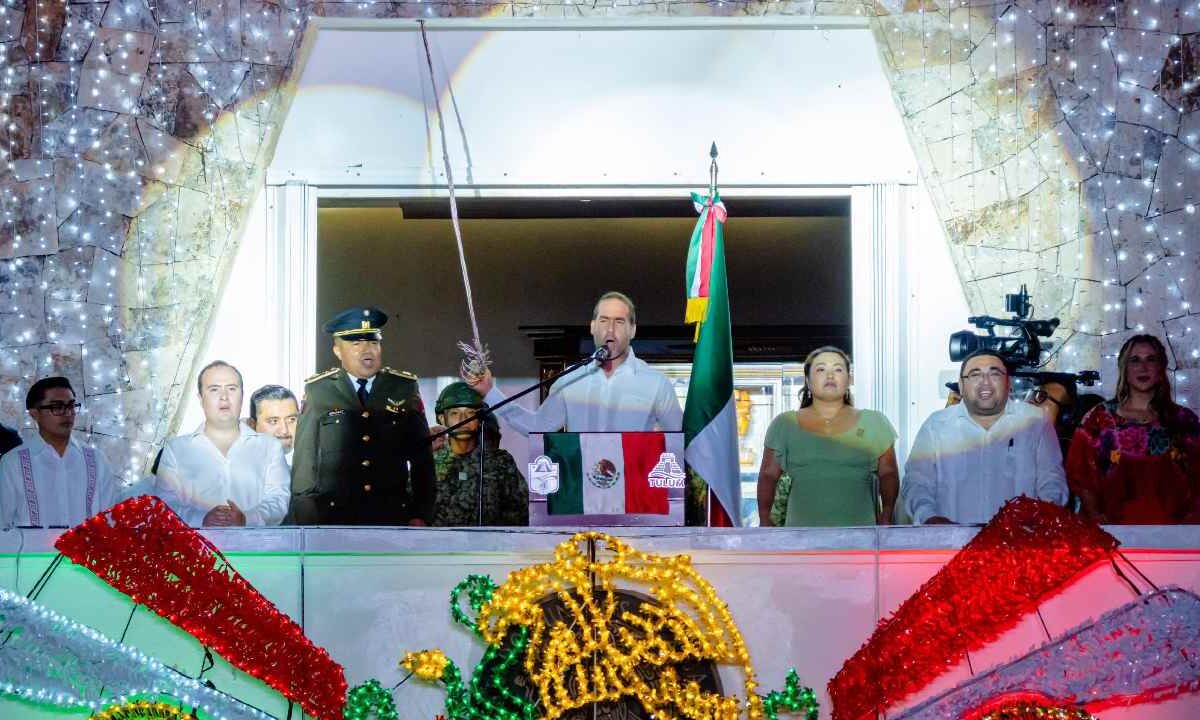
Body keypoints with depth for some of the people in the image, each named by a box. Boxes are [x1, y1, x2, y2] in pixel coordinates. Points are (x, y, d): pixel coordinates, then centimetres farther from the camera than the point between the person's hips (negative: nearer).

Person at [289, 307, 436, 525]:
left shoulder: (405, 388, 8)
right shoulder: (318, 391, 4)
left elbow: (422, 458, 8)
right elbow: (304, 459, 5)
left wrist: (421, 516, 1)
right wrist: (304, 523, 0)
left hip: (392, 518, 1)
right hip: (332, 519, -1)